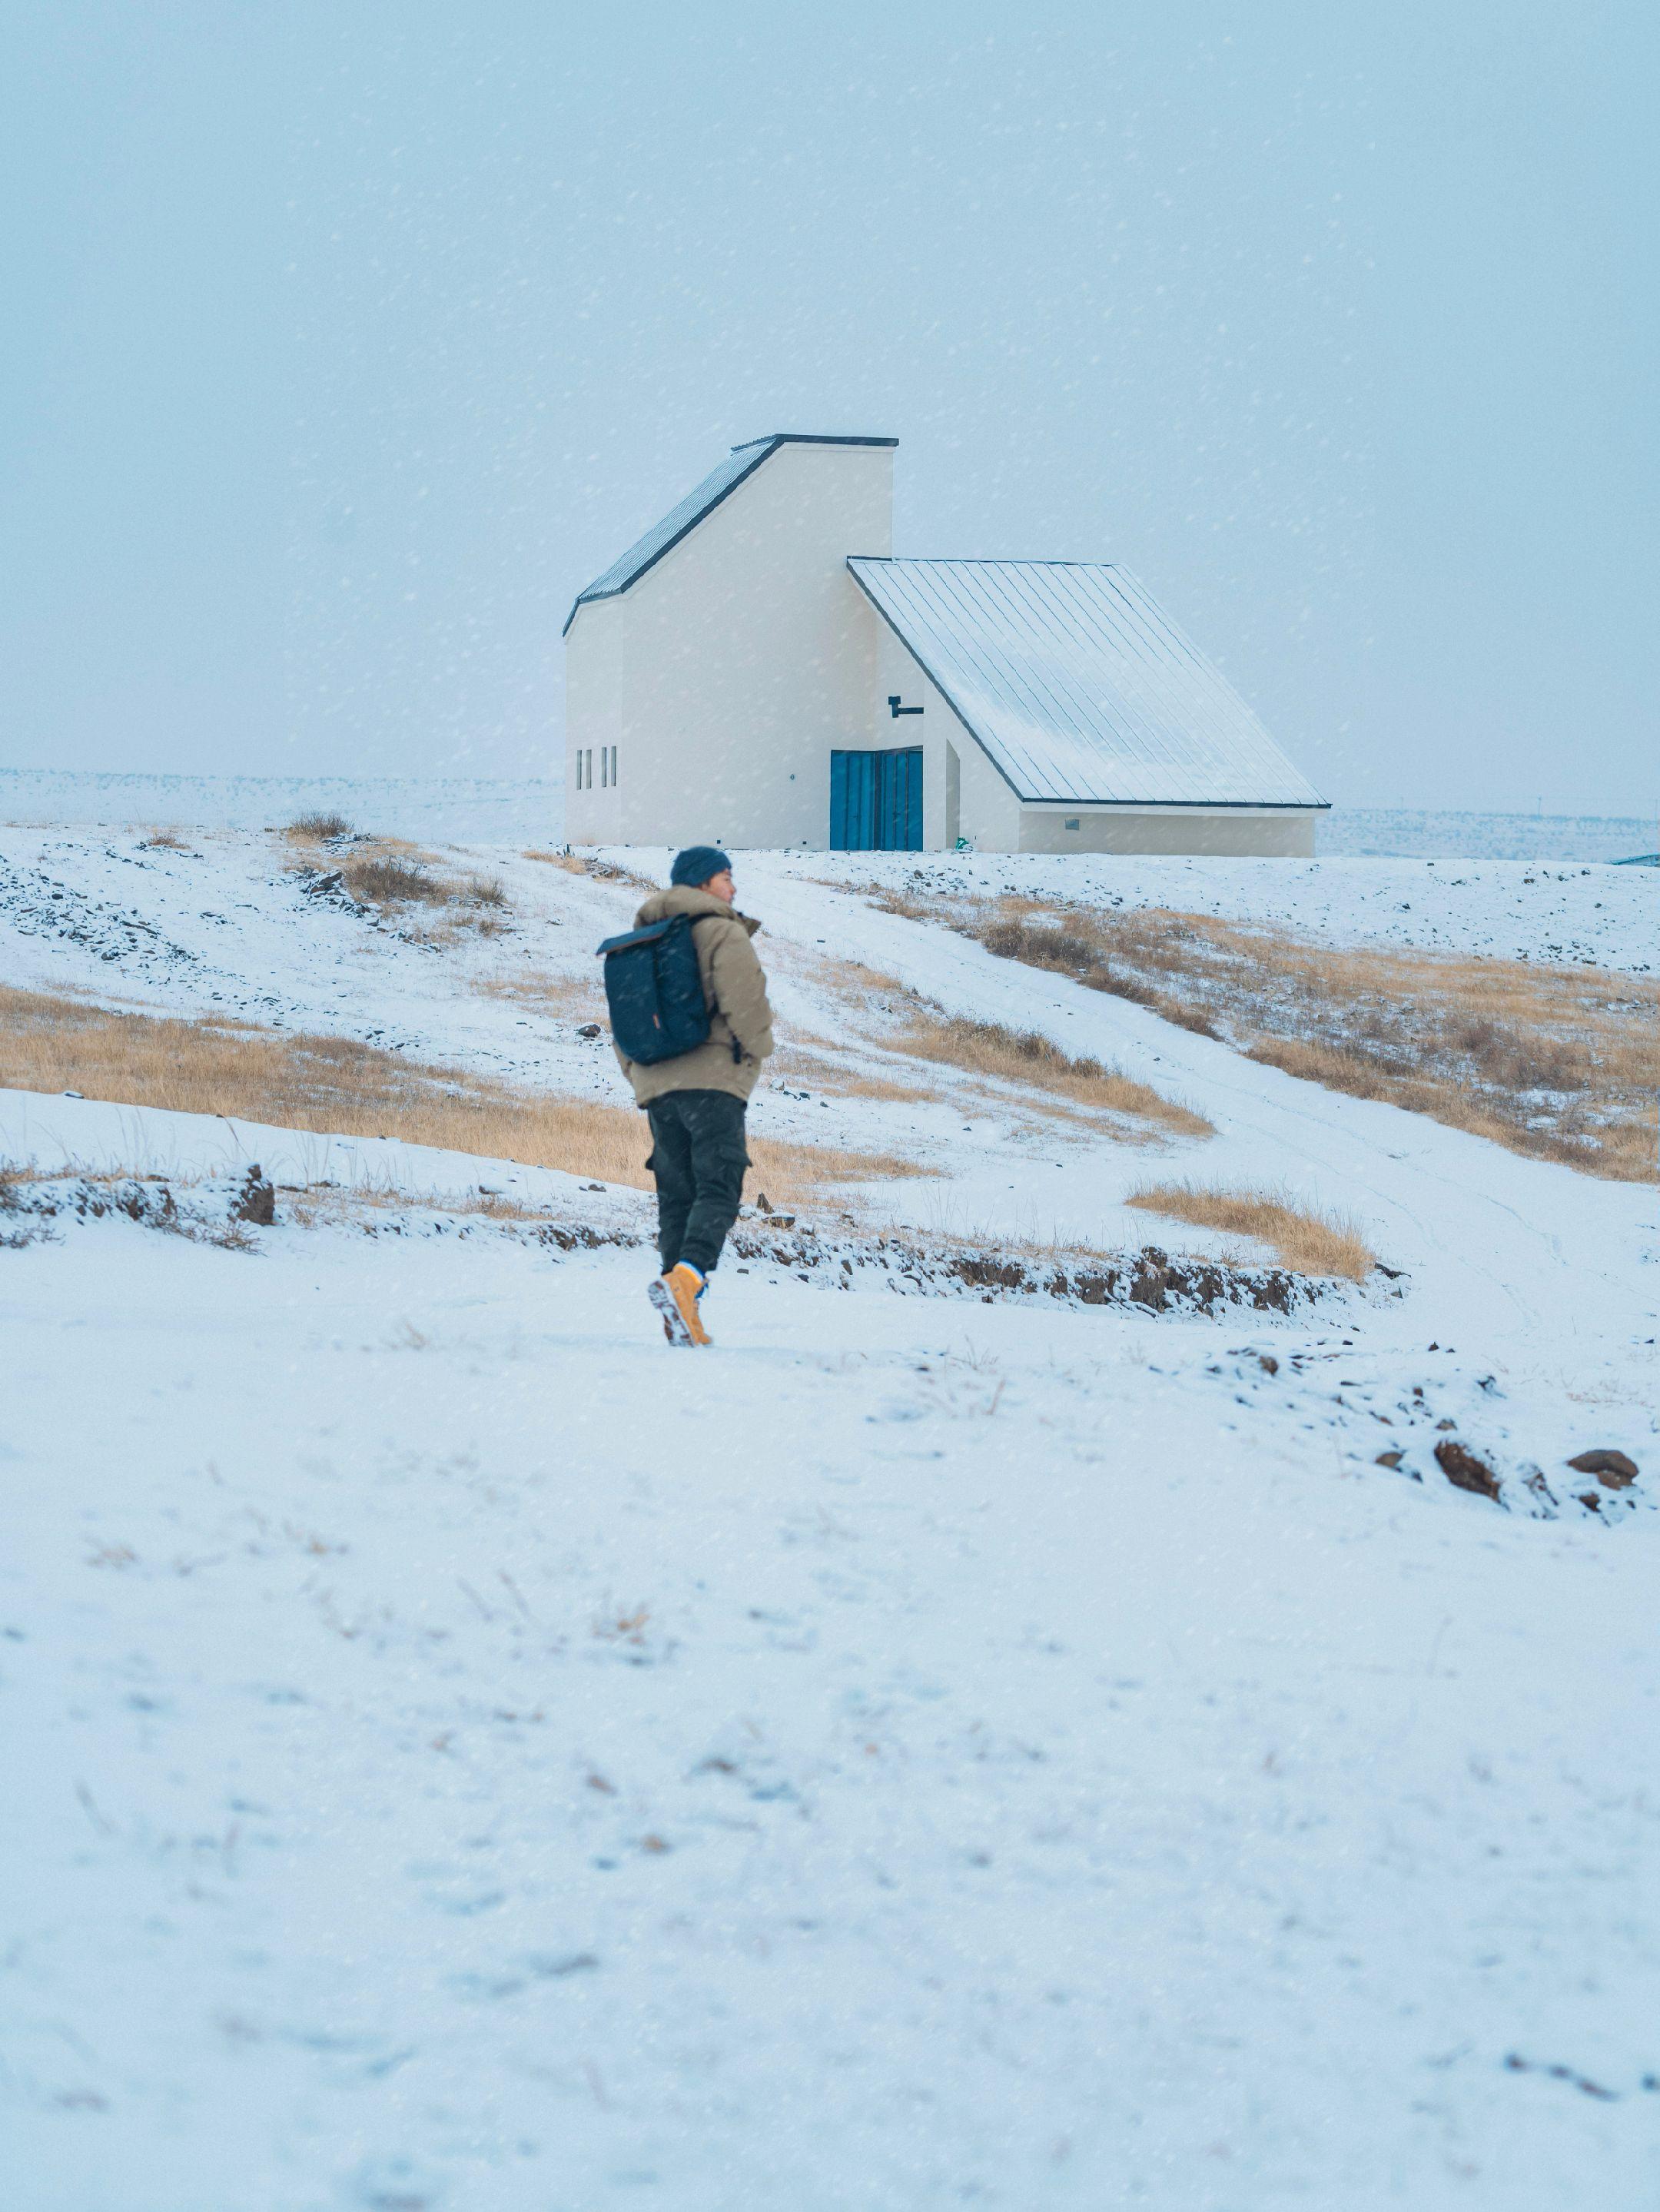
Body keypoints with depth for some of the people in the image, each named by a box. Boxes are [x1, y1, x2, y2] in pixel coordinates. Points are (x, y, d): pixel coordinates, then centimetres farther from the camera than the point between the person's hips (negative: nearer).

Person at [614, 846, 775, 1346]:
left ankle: (683, 1323, -2)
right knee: (718, 1189, -11)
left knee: (676, 1196, 7)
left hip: (656, 1084, 7)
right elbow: (745, 1003, -14)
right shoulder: (722, 932, -3)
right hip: (713, 1079, -7)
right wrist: (757, 1049, 4)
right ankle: (684, 1280, -34)